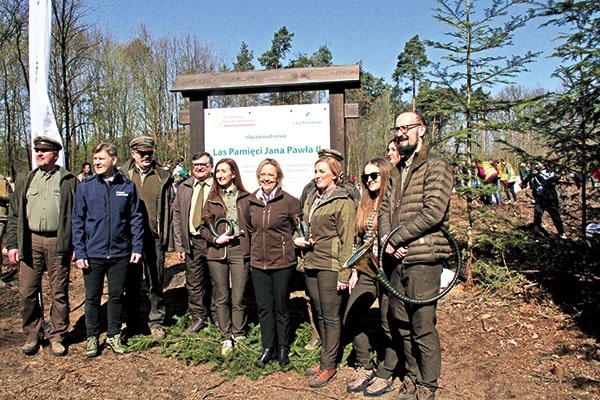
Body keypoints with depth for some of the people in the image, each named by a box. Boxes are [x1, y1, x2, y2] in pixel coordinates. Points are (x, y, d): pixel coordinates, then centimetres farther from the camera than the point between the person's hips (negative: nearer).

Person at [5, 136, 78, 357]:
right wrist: (12, 244, 4)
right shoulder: (25, 182, 14)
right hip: (30, 242, 3)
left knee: (59, 293, 5)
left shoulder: (69, 181, 2)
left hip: (58, 243, -3)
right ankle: (32, 336, 23)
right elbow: (14, 216, 14)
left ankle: (57, 337, 18)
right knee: (27, 292, 6)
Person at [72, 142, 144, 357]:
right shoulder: (85, 187, -1)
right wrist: (79, 252, -4)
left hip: (120, 253, 0)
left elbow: (136, 218, 3)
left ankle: (114, 335, 27)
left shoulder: (127, 186, 0)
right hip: (93, 253, 0)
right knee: (92, 297, 10)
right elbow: (78, 221, 1)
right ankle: (92, 337, 26)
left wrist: (137, 247, -2)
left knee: (117, 296, 12)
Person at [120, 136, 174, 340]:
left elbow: (168, 208, 4)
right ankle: (132, 324, 26)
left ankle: (156, 322, 23)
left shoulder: (163, 177, 4)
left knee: (156, 283, 9)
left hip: (154, 238, 0)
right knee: (131, 283, 11)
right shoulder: (123, 176, 2)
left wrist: (165, 236, -1)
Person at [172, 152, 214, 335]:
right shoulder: (184, 188, 10)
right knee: (194, 283, 10)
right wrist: (179, 245, 4)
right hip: (192, 242, 4)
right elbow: (177, 217, 10)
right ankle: (198, 318, 25)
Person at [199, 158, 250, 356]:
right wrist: (215, 239, -7)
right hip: (217, 252, 2)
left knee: (238, 298, 2)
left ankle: (239, 335, 21)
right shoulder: (212, 199, 9)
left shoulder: (245, 198, 3)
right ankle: (226, 338, 21)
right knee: (221, 297, 9)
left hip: (240, 250, -2)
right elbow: (203, 227, 9)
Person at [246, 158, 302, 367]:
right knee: (264, 307, 11)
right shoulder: (251, 201, 4)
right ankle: (268, 347, 25)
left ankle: (283, 348, 26)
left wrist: (291, 241, -4)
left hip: (282, 263, -4)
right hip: (258, 262, 4)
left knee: (281, 307, 9)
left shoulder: (289, 201, -10)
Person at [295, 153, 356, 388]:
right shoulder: (311, 199, 14)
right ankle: (327, 358, 28)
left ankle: (329, 365, 12)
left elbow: (347, 241, -12)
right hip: (310, 263, 8)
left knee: (330, 316, 1)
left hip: (329, 266, -7)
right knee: (319, 314, 15)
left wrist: (344, 274, -16)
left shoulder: (343, 202, -9)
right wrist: (297, 239, 2)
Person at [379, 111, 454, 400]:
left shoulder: (435, 166, -6)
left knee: (423, 326, 1)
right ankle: (412, 376, 33)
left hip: (423, 259, -7)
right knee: (401, 323, 15)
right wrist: (386, 241, -7)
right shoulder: (398, 171, 18)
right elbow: (385, 209, 12)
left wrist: (395, 239, -14)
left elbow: (433, 212, -17)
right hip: (397, 259, 7)